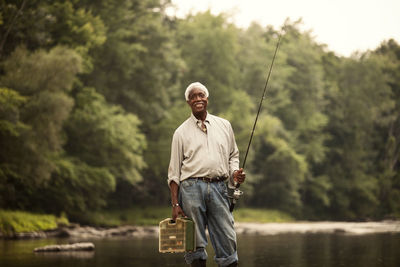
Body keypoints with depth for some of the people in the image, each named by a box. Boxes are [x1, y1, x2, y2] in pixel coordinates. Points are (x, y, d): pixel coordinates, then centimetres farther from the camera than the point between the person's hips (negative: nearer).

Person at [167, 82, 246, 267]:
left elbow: (233, 155, 24)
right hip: (192, 187, -2)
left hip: (218, 187, 2)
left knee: (228, 241, -3)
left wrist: (235, 172, 2)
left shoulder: (224, 125, 16)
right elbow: (174, 172, 7)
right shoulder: (181, 132, 9)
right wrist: (175, 204, -1)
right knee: (195, 244, -2)